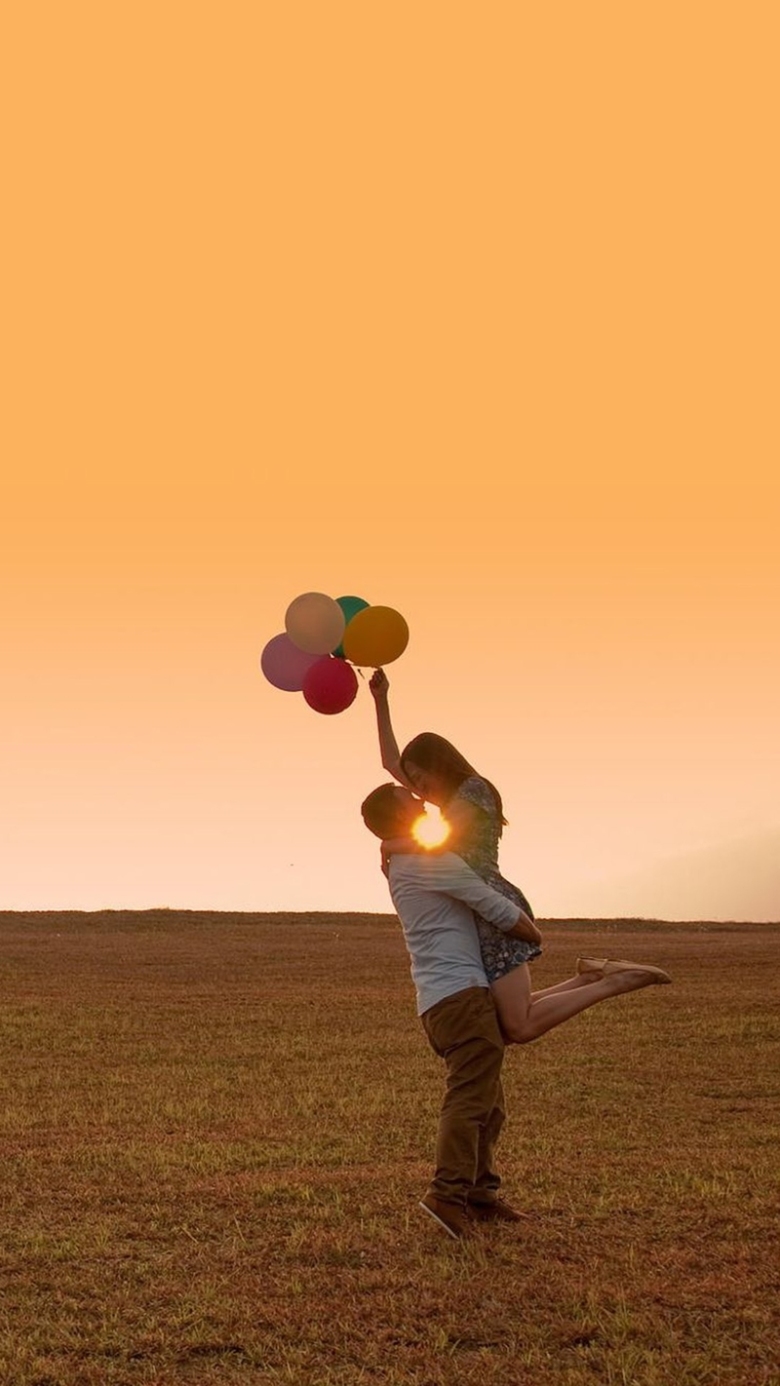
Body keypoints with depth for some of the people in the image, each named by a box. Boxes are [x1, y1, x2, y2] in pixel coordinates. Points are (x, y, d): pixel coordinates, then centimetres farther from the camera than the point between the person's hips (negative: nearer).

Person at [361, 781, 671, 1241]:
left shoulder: (402, 865, 19)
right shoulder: (431, 861, -12)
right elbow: (498, 909, -11)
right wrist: (532, 935, 6)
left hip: (441, 1003, 10)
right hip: (461, 993, -10)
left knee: (490, 1102, 13)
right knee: (471, 1096, -14)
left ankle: (482, 1195, 15)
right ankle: (449, 1193, -21)